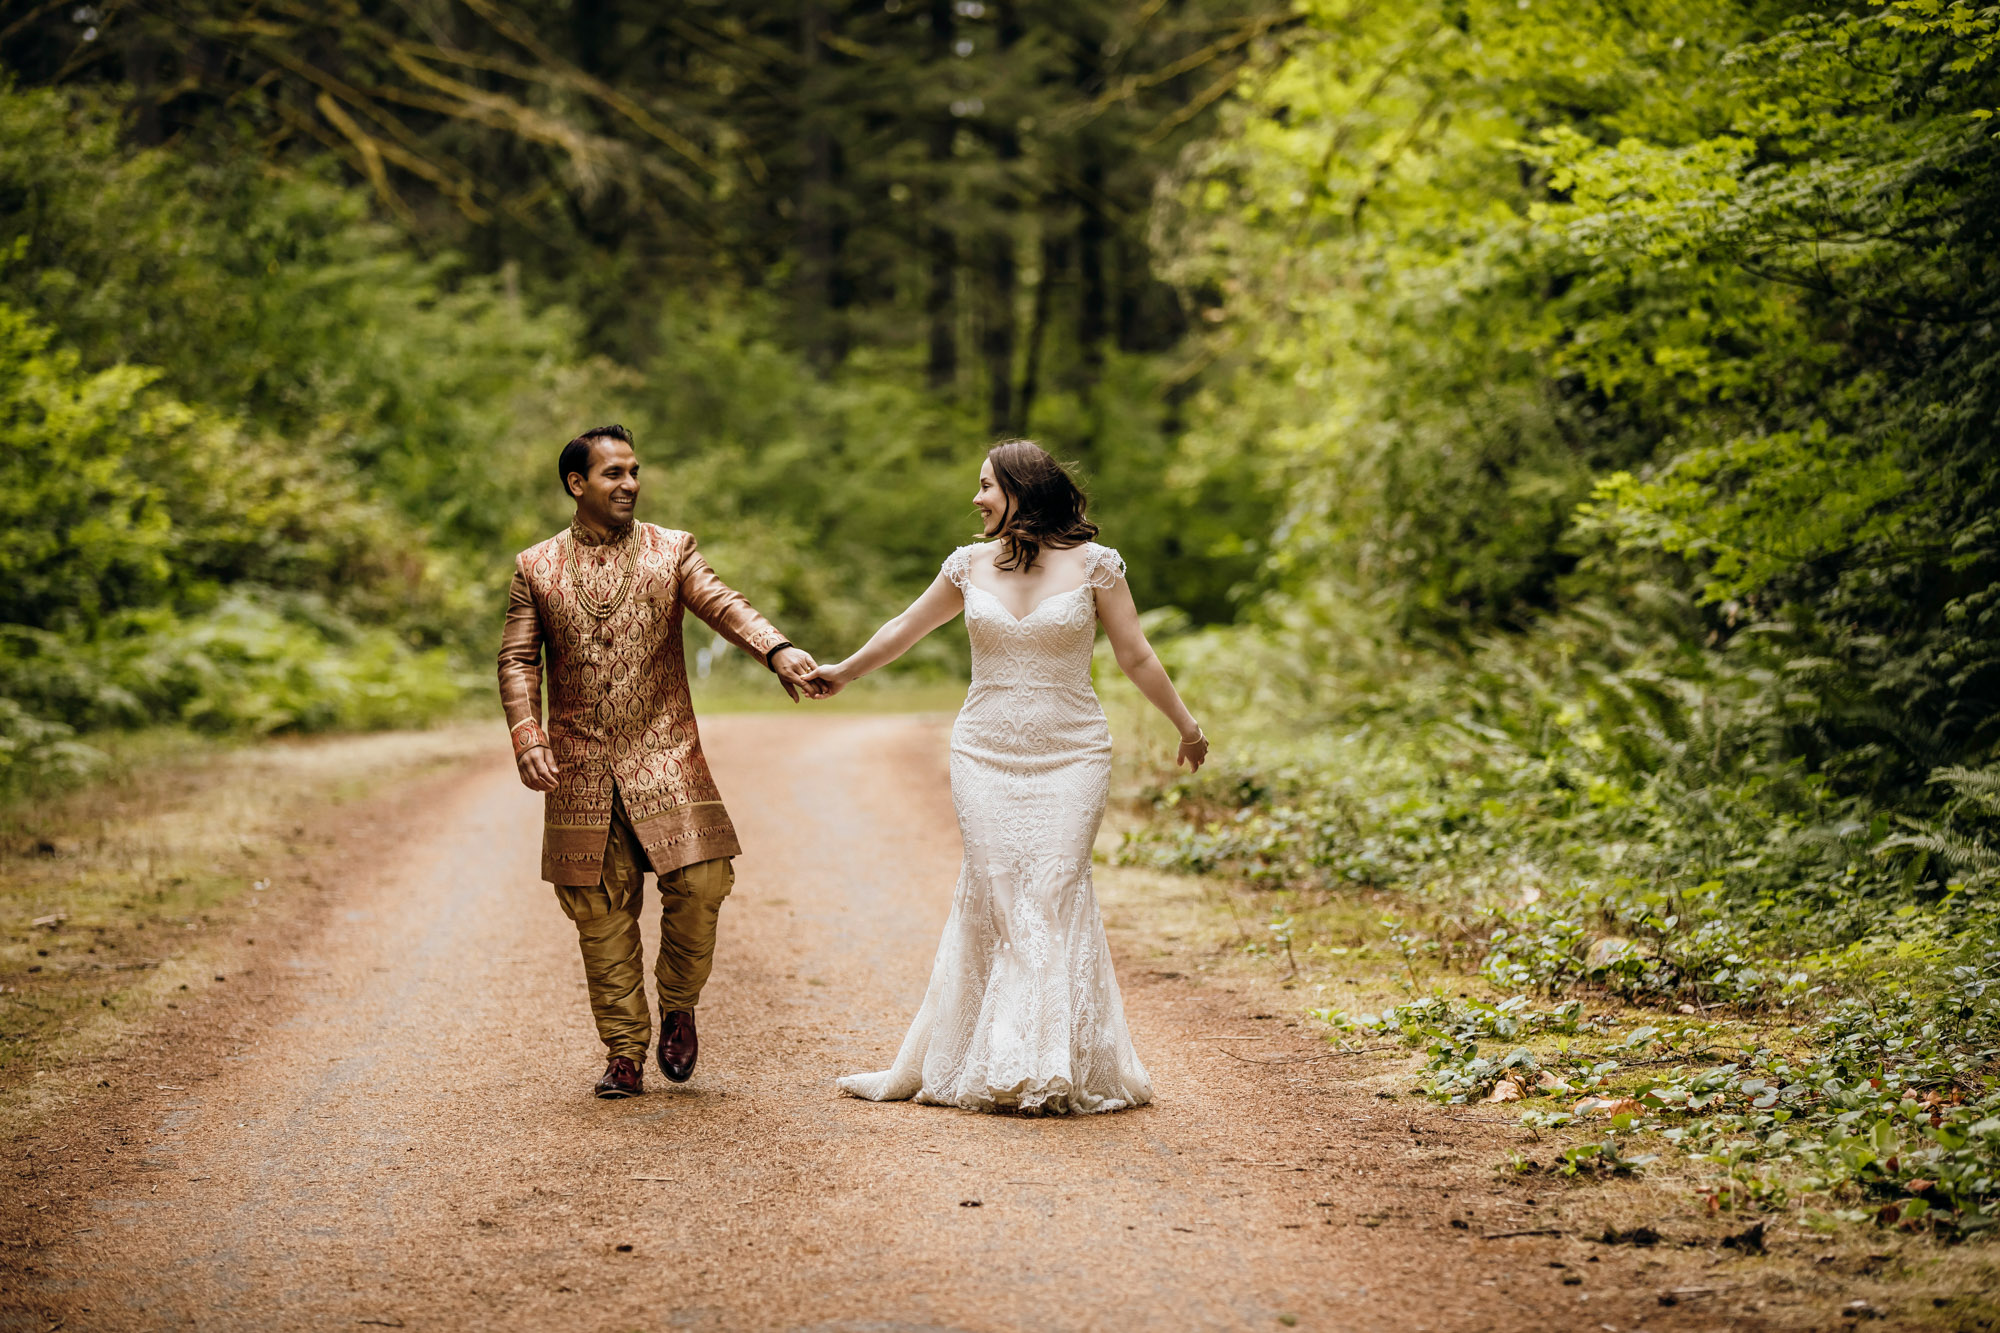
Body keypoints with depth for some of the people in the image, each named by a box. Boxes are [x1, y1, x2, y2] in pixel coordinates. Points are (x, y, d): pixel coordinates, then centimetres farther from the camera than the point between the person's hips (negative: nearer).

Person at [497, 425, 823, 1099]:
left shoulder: (671, 550, 7)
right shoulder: (535, 568, 9)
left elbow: (725, 607, -8)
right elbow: (518, 660, 7)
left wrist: (778, 650, -27)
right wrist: (528, 739, -9)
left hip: (664, 759, 0)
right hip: (580, 772, 1)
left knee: (701, 882, -13)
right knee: (602, 913, 2)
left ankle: (677, 1007, 14)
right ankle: (625, 1056, 12)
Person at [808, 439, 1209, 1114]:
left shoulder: (1094, 564, -3)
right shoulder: (970, 565, 6)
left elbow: (1136, 656, 5)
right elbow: (905, 628, 21)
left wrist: (1185, 723, 8)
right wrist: (842, 672, 31)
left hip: (1070, 757, -2)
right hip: (985, 755, 2)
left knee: (1054, 892, -9)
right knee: (991, 893, -2)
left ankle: (1057, 1067, -2)